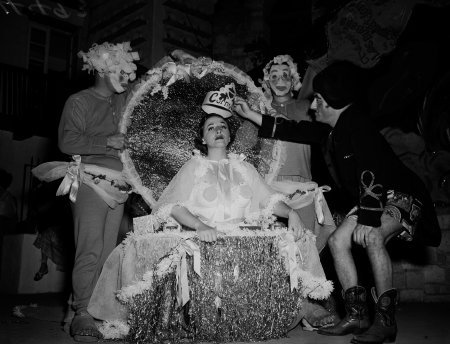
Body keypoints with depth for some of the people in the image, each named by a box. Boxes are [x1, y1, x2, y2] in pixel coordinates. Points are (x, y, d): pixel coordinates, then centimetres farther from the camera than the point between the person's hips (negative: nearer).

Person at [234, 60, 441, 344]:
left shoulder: (356, 124, -22)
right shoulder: (329, 130, 4)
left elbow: (370, 173, -30)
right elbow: (294, 130, 11)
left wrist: (367, 219, -36)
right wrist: (250, 114, 12)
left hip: (402, 195, -9)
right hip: (374, 200, 9)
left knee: (372, 236, -33)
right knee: (338, 240, -2)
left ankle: (386, 321, -21)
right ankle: (357, 315, 4)